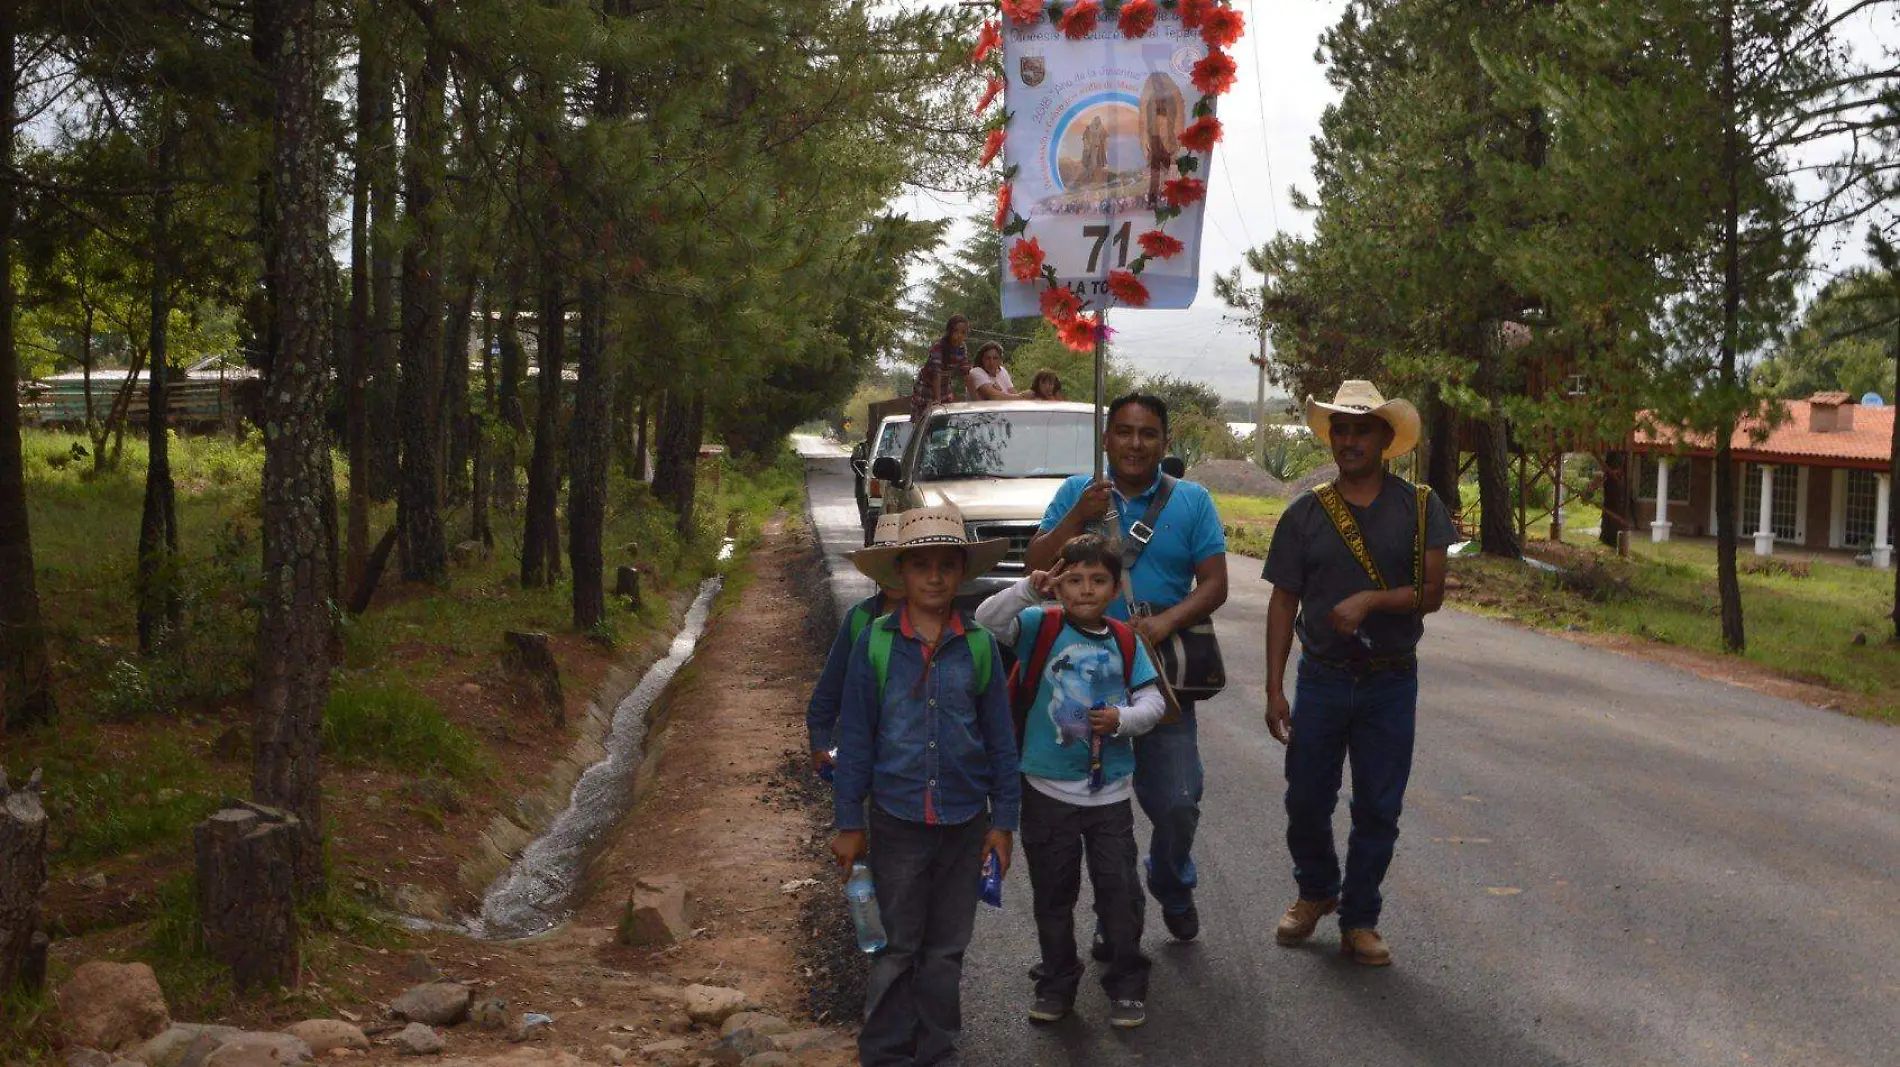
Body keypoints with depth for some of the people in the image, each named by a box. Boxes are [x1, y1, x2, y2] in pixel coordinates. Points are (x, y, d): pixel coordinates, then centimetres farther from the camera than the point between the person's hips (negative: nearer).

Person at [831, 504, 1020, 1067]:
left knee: (946, 951, 11)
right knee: (897, 948, 6)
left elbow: (1001, 738, 4)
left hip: (964, 824, 2)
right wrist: (849, 822, 0)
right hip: (896, 820, -1)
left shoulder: (979, 645, -2)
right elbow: (855, 738, 0)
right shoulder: (875, 643, -5)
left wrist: (1003, 820, 4)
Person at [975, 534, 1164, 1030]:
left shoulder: (1125, 642, 3)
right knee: (1053, 893, 12)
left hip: (1110, 790, 1)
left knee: (1120, 889, 4)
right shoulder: (1041, 627, -4)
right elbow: (986, 622, -18)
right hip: (1048, 789, -1)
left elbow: (1153, 701, 3)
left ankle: (1127, 984, 20)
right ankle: (1057, 981, 28)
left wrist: (1123, 719, -16)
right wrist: (1027, 590, -29)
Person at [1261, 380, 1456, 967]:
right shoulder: (1304, 514, 2)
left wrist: (1371, 599, -24)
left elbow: (1432, 592, -6)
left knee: (1378, 809, 5)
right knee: (1306, 802, 7)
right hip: (1321, 678, 1)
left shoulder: (1420, 507, 0)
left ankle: (1359, 919, 20)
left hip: (1391, 682, -1)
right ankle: (1316, 892, 34)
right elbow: (1283, 603, 3)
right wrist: (1274, 690, -2)